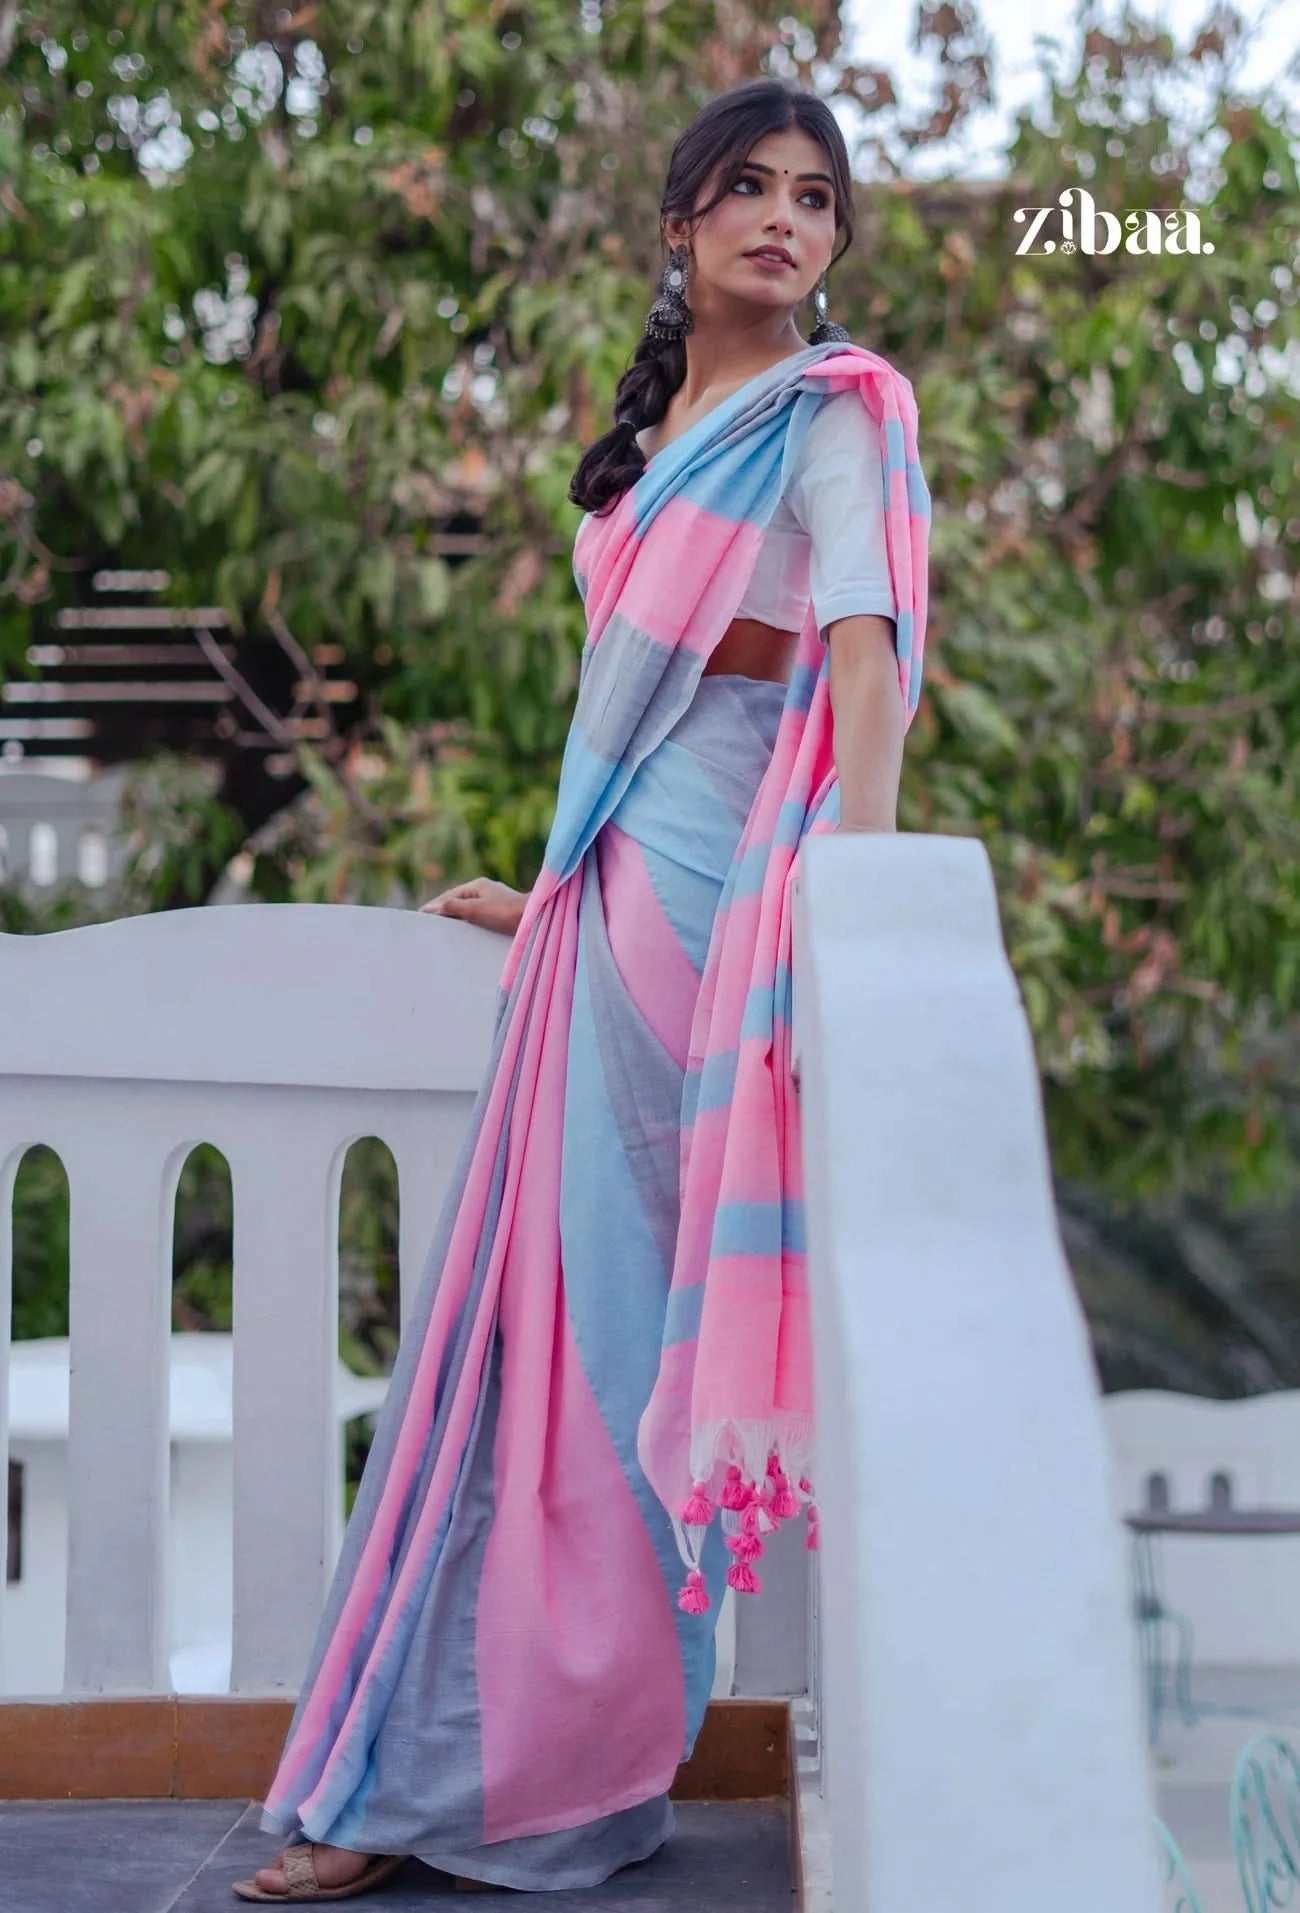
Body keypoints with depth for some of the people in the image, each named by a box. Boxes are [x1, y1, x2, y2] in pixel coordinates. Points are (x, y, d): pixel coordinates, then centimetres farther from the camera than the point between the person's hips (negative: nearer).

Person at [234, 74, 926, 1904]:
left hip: (703, 890, -8)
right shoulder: (661, 423, 20)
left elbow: (864, 636, -20)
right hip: (609, 883, 8)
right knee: (528, 1313, 7)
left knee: (609, 1318, -4)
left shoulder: (827, 410, -3)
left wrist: (860, 859, -35)